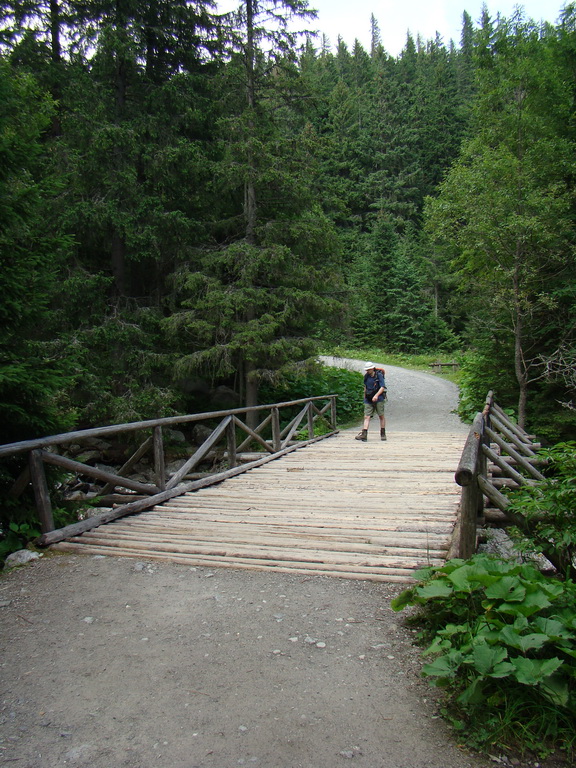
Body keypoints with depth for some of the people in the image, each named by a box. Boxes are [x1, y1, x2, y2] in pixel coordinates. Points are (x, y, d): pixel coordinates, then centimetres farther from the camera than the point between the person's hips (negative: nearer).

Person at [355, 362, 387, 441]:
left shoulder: (379, 375, -6)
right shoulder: (366, 376, 10)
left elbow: (382, 387, -13)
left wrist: (376, 395, -25)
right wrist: (365, 397, 25)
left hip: (378, 399, -4)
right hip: (368, 400, 4)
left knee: (381, 416, 3)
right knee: (367, 417, -6)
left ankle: (383, 434, 15)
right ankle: (364, 434, -14)